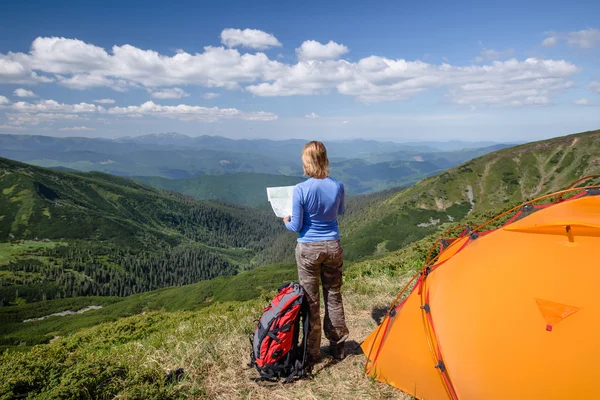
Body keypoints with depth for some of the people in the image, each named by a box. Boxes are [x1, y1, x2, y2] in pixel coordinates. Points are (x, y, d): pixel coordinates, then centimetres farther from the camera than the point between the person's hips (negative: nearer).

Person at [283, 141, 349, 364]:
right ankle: (337, 347, 29)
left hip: (308, 249, -3)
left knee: (310, 300, 10)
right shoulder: (337, 187, -7)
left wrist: (286, 221, 10)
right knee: (334, 296, 17)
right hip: (333, 247, 3)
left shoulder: (300, 190, -19)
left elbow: (296, 226, -12)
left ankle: (312, 352, 21)